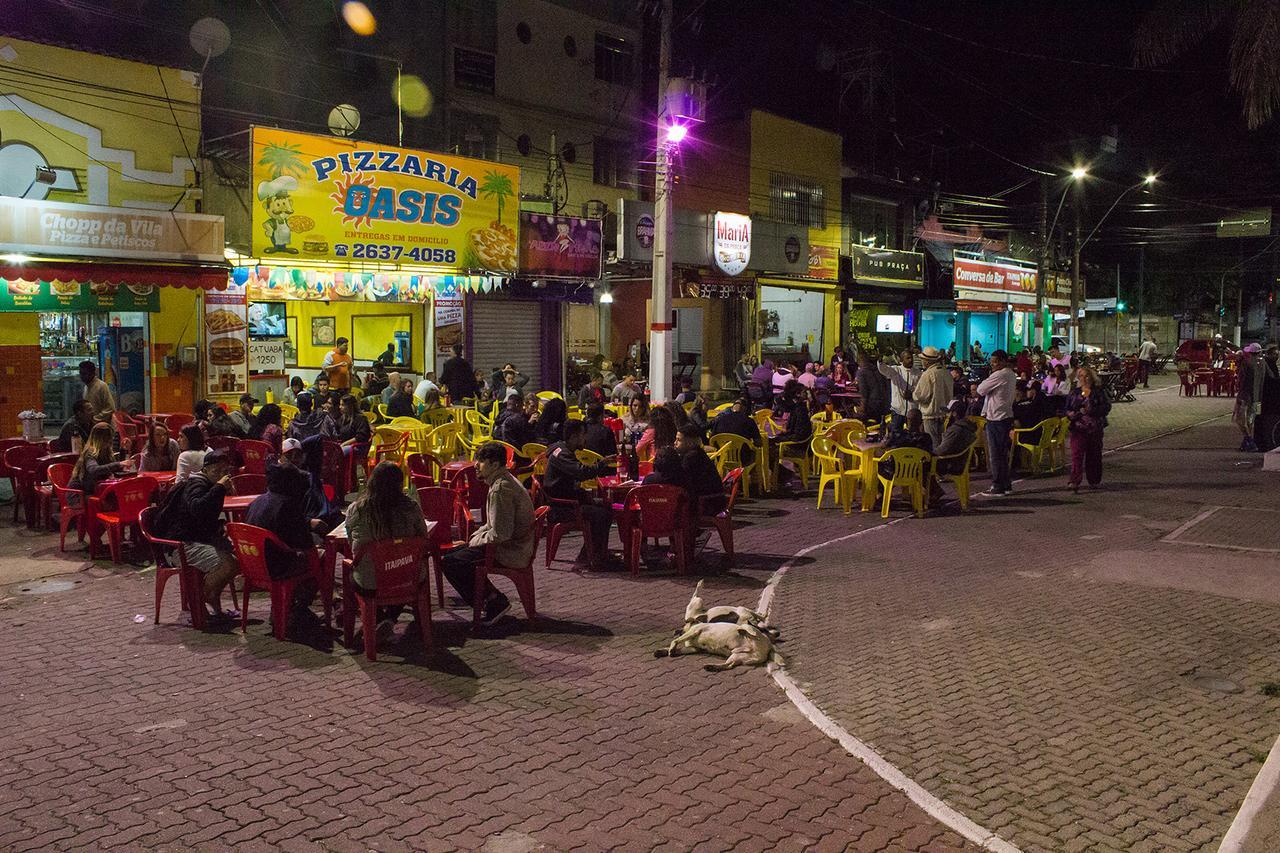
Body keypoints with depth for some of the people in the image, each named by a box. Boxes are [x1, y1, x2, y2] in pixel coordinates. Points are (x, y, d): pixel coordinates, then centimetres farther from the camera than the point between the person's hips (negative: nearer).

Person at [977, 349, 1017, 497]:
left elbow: (980, 390, -11)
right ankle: (1007, 485, 20)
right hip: (1006, 417, 10)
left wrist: (986, 379, 3)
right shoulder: (1011, 375, 13)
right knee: (1003, 453, 15)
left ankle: (998, 487, -1)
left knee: (995, 455, -4)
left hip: (996, 419, -10)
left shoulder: (999, 375, -17)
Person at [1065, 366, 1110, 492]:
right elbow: (1067, 408, 16)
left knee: (1094, 454, 8)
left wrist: (1091, 410, -18)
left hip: (1095, 428, 0)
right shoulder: (1074, 392, 10)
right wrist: (1070, 414, -7)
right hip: (1078, 428, 1)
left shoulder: (1099, 391, 3)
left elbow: (1107, 406, -6)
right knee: (1077, 453, -11)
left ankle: (1094, 481, 23)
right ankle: (1074, 481, -19)